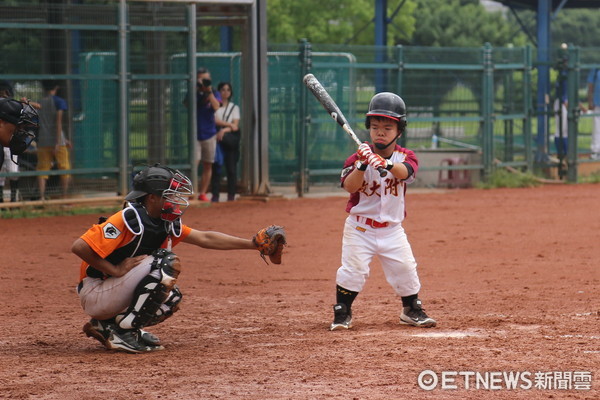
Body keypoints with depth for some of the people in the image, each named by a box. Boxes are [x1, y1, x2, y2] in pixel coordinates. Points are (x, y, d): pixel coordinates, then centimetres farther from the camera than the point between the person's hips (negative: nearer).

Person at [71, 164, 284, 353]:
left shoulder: (168, 224, 6)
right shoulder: (129, 220, -20)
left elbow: (205, 238, 10)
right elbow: (78, 247, -25)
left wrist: (253, 243, 5)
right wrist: (116, 270, -22)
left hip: (116, 295, 9)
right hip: (94, 294, -9)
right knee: (168, 263, -19)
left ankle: (106, 325, 11)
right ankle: (122, 332, -16)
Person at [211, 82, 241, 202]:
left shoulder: (234, 107, 15)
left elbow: (235, 126, 3)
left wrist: (224, 130, -15)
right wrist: (228, 124, -10)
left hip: (230, 140, 1)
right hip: (216, 139, -1)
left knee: (231, 168, -2)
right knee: (216, 168, -5)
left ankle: (231, 195, 1)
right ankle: (215, 195, -5)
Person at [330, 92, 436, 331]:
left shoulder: (405, 157, -4)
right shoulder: (359, 156, -7)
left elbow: (404, 172, -29)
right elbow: (349, 186, -21)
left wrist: (386, 164, -50)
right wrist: (362, 165, -38)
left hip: (391, 229, 2)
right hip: (359, 228, -2)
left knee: (405, 270, 2)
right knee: (353, 269, -13)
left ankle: (411, 310, 24)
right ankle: (342, 314, 1)